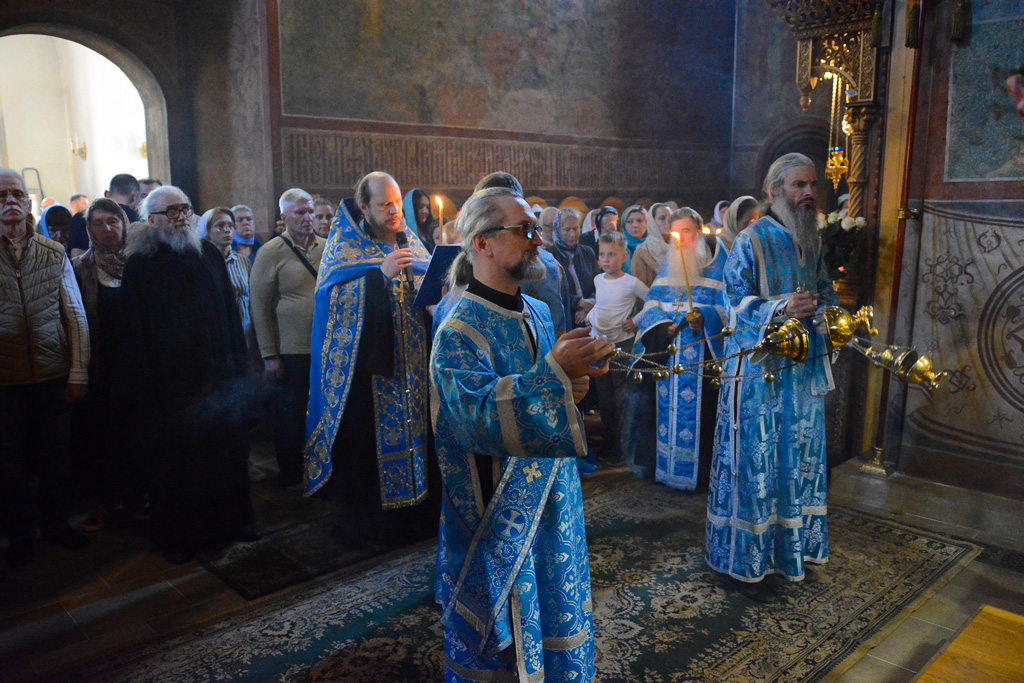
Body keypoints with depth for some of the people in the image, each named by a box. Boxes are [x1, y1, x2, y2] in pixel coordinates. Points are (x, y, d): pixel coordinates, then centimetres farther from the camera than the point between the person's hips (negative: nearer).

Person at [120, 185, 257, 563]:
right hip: (170, 380, -3)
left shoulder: (208, 253, 8)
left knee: (227, 447, 10)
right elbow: (134, 331, -6)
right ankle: (176, 535, 22)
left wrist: (238, 366, 6)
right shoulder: (139, 265, -4)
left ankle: (232, 518, 28)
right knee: (175, 458, 5)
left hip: (217, 373, 4)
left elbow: (230, 311, 10)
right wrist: (145, 385, -10)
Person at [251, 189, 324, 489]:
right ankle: (290, 481, 24)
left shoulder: (326, 248, 7)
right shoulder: (270, 253, -5)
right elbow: (259, 306, -6)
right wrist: (269, 355, -10)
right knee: (291, 421, 7)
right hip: (291, 352, -4)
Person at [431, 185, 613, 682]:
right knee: (505, 640, 8)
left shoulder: (537, 313, 8)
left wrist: (576, 379, -6)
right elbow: (478, 414, -30)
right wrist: (554, 371, -32)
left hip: (551, 500, 8)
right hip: (499, 512, -7)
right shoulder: (458, 332, -17)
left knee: (554, 614, 21)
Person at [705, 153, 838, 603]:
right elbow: (735, 300, -12)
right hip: (757, 368, -7)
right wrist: (780, 308, -27)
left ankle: (791, 551, 31)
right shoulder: (751, 240, -9)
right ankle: (744, 564, 12)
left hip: (803, 368, 7)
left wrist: (828, 308, -1)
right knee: (753, 464, -2)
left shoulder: (811, 240, 12)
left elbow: (824, 291, 21)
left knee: (799, 460, 14)